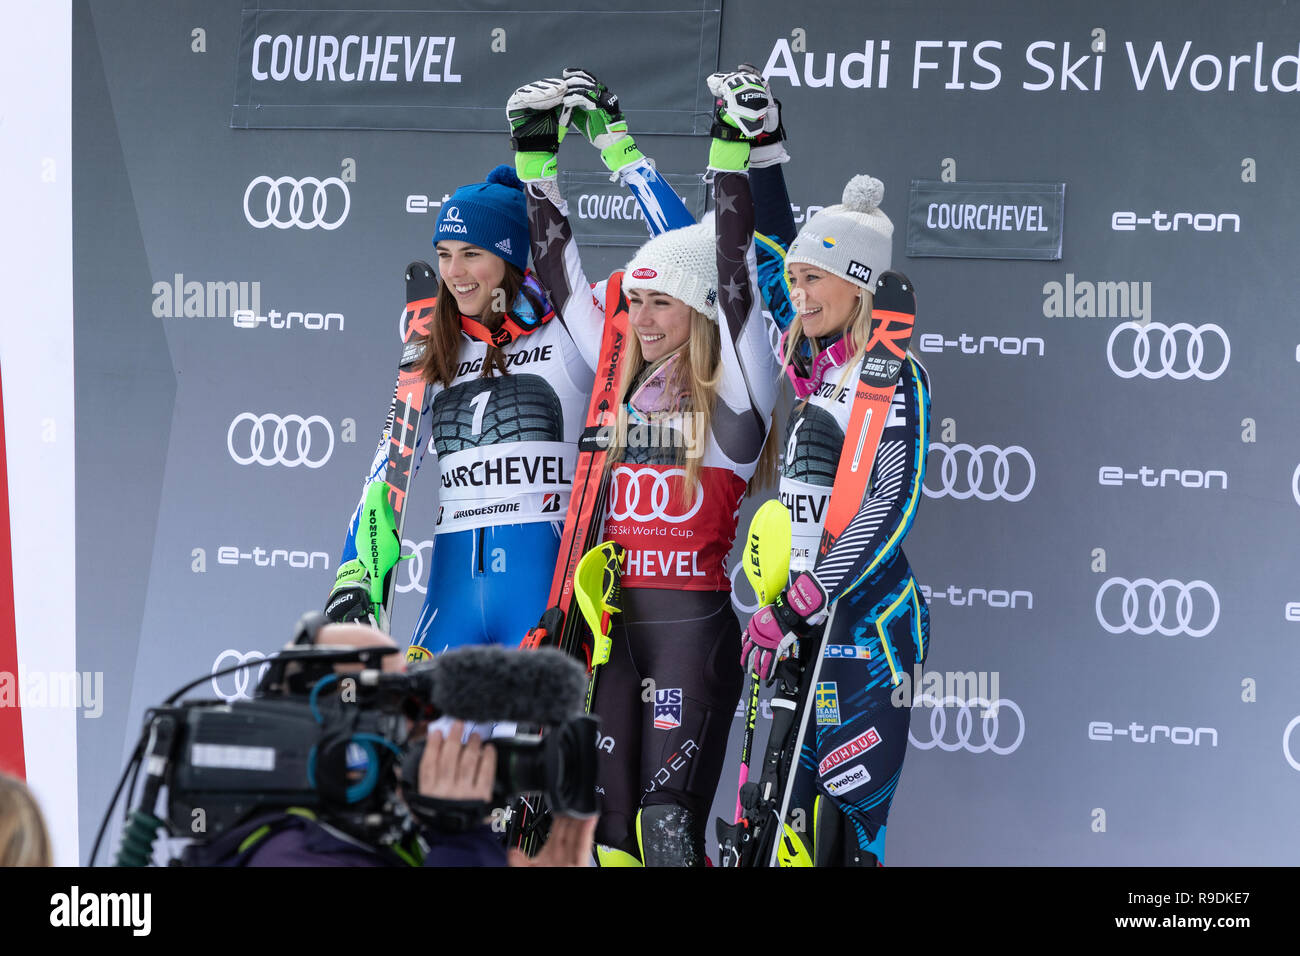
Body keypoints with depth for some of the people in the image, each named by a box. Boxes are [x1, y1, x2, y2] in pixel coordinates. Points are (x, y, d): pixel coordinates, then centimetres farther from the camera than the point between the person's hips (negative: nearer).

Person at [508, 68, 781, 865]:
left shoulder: (734, 395, -2)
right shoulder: (621, 385, 12)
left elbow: (734, 273, -12)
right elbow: (561, 274, 16)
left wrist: (733, 150, -16)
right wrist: (537, 159, 15)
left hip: (693, 624, -6)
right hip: (613, 620, 6)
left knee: (669, 828, -12)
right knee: (611, 825, 5)